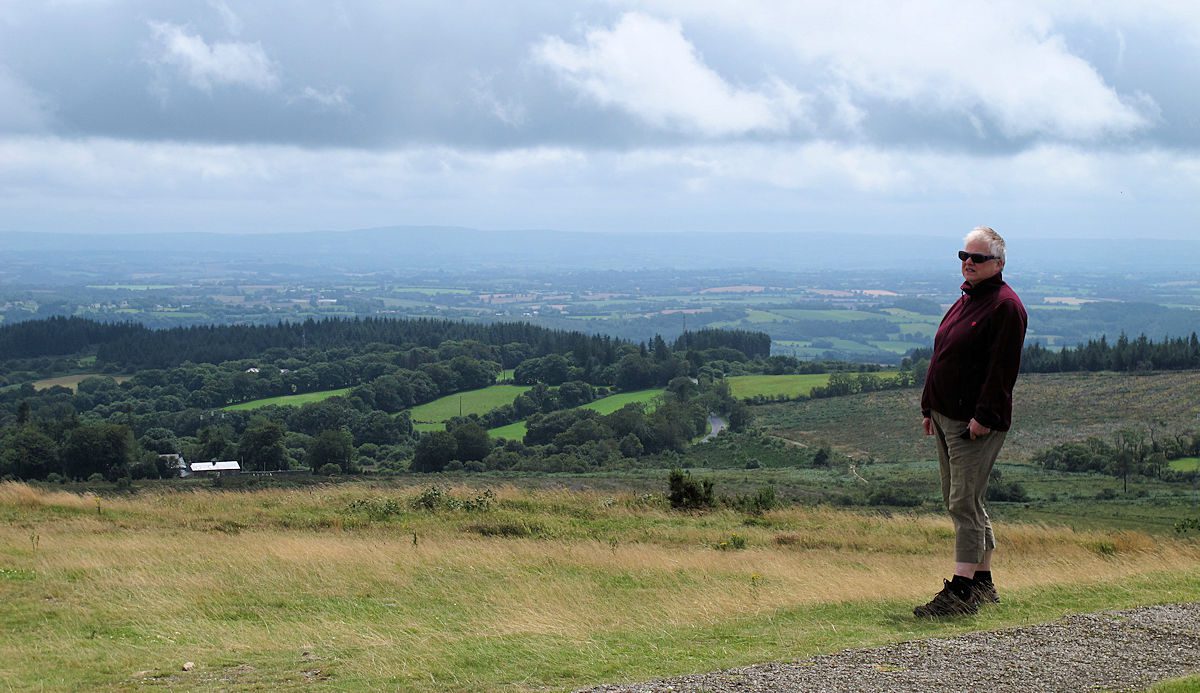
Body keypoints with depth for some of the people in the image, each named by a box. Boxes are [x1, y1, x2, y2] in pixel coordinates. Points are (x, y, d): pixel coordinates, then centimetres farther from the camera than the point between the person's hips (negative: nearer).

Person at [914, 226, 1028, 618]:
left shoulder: (1005, 305, -12)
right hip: (947, 417, 10)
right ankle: (982, 583, 22)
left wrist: (984, 416, -23)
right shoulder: (966, 299, 18)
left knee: (965, 503, -10)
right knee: (959, 502, 14)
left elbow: (1003, 368, -19)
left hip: (977, 423, -10)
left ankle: (961, 592, -8)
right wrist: (929, 408, 19)